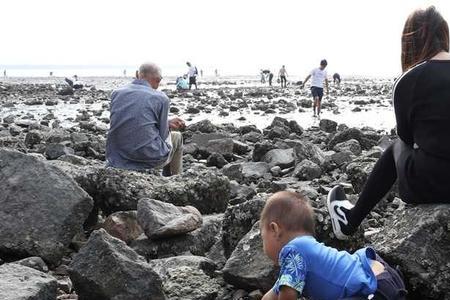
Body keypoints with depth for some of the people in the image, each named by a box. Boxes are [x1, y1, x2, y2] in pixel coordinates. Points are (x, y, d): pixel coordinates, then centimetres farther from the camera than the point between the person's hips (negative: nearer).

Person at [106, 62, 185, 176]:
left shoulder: (116, 93, 3)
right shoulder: (161, 98, -10)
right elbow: (162, 136, -3)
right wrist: (168, 127, 22)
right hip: (149, 158, -5)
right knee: (177, 137, 28)